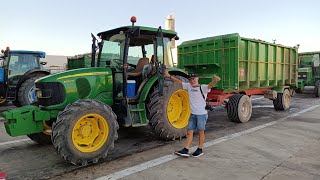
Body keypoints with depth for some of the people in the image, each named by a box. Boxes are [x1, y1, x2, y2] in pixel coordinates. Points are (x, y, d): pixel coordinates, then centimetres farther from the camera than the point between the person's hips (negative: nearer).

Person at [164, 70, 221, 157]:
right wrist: (169, 76, 7)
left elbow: (210, 85, -33)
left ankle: (200, 150, 22)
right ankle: (185, 150, 9)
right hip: (192, 114, 6)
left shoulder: (203, 88, -14)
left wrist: (215, 81, -55)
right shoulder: (188, 86, 4)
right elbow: (178, 81, 10)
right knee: (189, 132, 6)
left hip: (202, 114, -6)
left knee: (201, 132, 9)